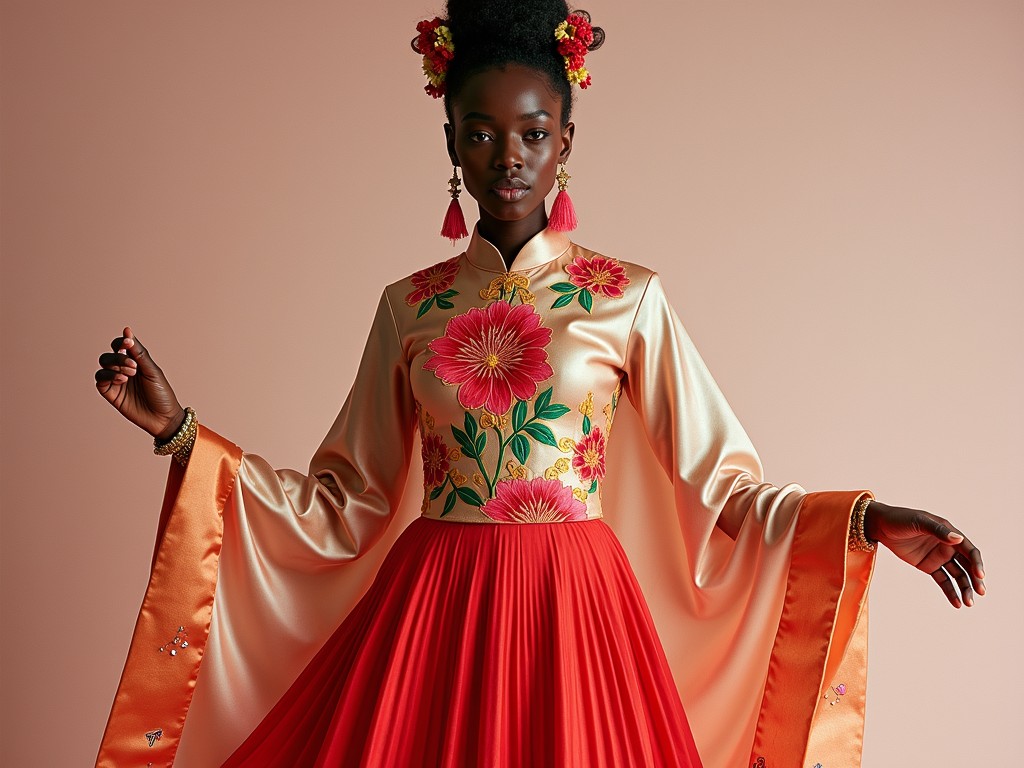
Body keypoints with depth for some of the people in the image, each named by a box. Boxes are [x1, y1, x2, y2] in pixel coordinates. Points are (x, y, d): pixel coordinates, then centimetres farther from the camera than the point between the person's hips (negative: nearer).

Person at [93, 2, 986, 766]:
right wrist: (179, 431, 2)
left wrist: (866, 518, -14)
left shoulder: (629, 297, 1)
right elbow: (345, 505, 8)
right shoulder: (410, 305, 6)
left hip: (574, 613, -1)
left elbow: (719, 482, 0)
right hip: (431, 613, 2)